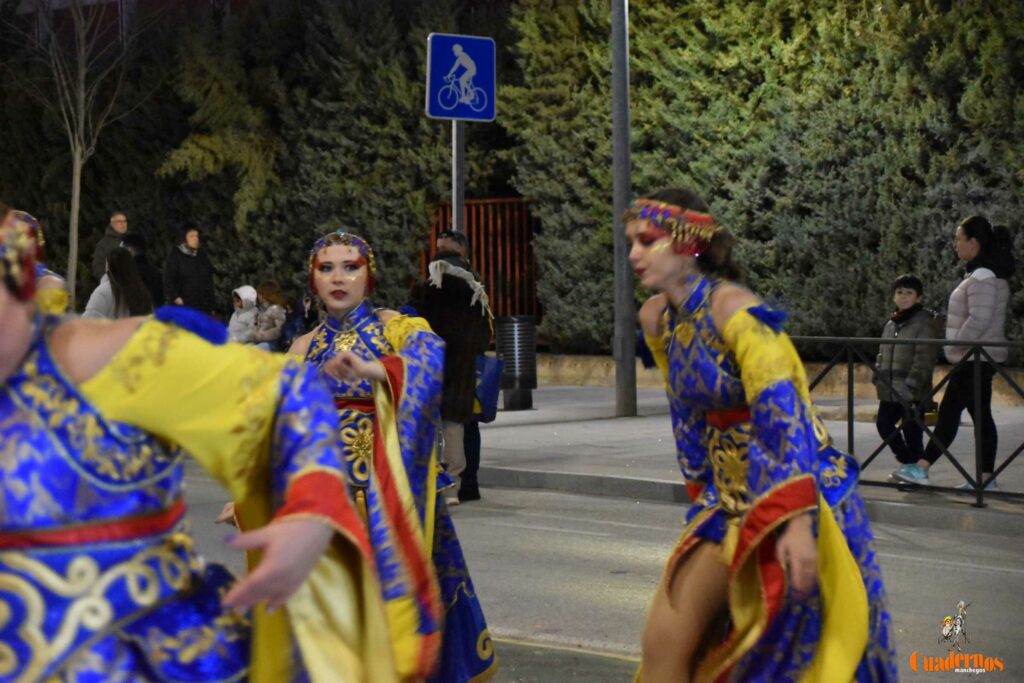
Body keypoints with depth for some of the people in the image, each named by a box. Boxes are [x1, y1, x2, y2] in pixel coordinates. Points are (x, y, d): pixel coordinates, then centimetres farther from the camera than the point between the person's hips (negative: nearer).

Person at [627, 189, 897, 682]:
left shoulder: (732, 308, -19)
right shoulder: (655, 317, 5)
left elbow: (782, 414, -27)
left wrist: (797, 520, -34)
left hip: (790, 490, -7)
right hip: (729, 498, 7)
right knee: (664, 642, -1)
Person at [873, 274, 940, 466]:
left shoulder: (924, 323, -8)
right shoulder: (891, 324, 15)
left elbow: (924, 358, -15)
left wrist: (912, 385, -20)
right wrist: (878, 376, 10)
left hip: (913, 393, -7)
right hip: (890, 392, 7)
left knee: (913, 434, -1)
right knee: (884, 424, 8)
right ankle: (906, 459, 25)